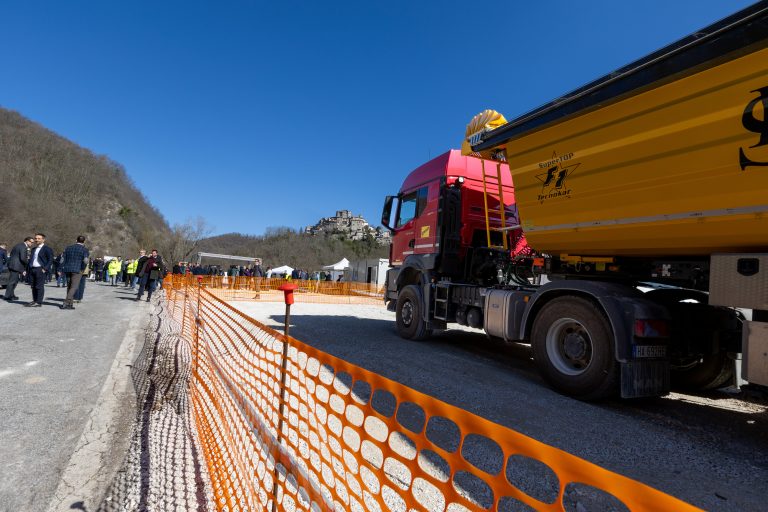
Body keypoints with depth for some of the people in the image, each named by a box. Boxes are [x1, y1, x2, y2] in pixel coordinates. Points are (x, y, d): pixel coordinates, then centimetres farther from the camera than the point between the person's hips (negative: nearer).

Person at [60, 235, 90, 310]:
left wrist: (62, 269, 12)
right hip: (77, 270, -5)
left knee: (69, 287, 13)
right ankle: (66, 303, -15)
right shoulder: (84, 249, -2)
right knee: (74, 287, -5)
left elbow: (62, 260, 10)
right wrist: (83, 269, -3)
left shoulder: (68, 248, 14)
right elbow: (85, 261, -16)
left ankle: (70, 304, 13)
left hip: (67, 270, 6)